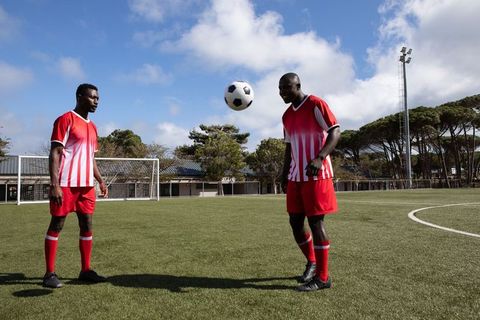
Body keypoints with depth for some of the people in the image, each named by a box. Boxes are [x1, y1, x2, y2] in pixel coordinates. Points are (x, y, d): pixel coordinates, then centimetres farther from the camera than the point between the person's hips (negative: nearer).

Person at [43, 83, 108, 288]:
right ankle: (50, 273, 10)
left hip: (86, 184, 7)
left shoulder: (92, 127, 18)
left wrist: (100, 181, 15)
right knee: (57, 225, 1)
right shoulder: (65, 120, -5)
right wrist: (55, 185, -19)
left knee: (87, 225, 7)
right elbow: (55, 154, -11)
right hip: (66, 184, -7)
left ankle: (86, 270, 15)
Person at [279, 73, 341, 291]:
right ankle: (312, 262, 29)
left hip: (316, 175, -7)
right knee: (295, 222, 7)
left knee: (315, 221, -5)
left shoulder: (315, 104, -6)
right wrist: (285, 175, 17)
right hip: (296, 176, 7)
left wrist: (320, 158, -27)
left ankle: (322, 277, 7)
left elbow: (335, 132, -12)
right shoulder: (287, 116, 16)